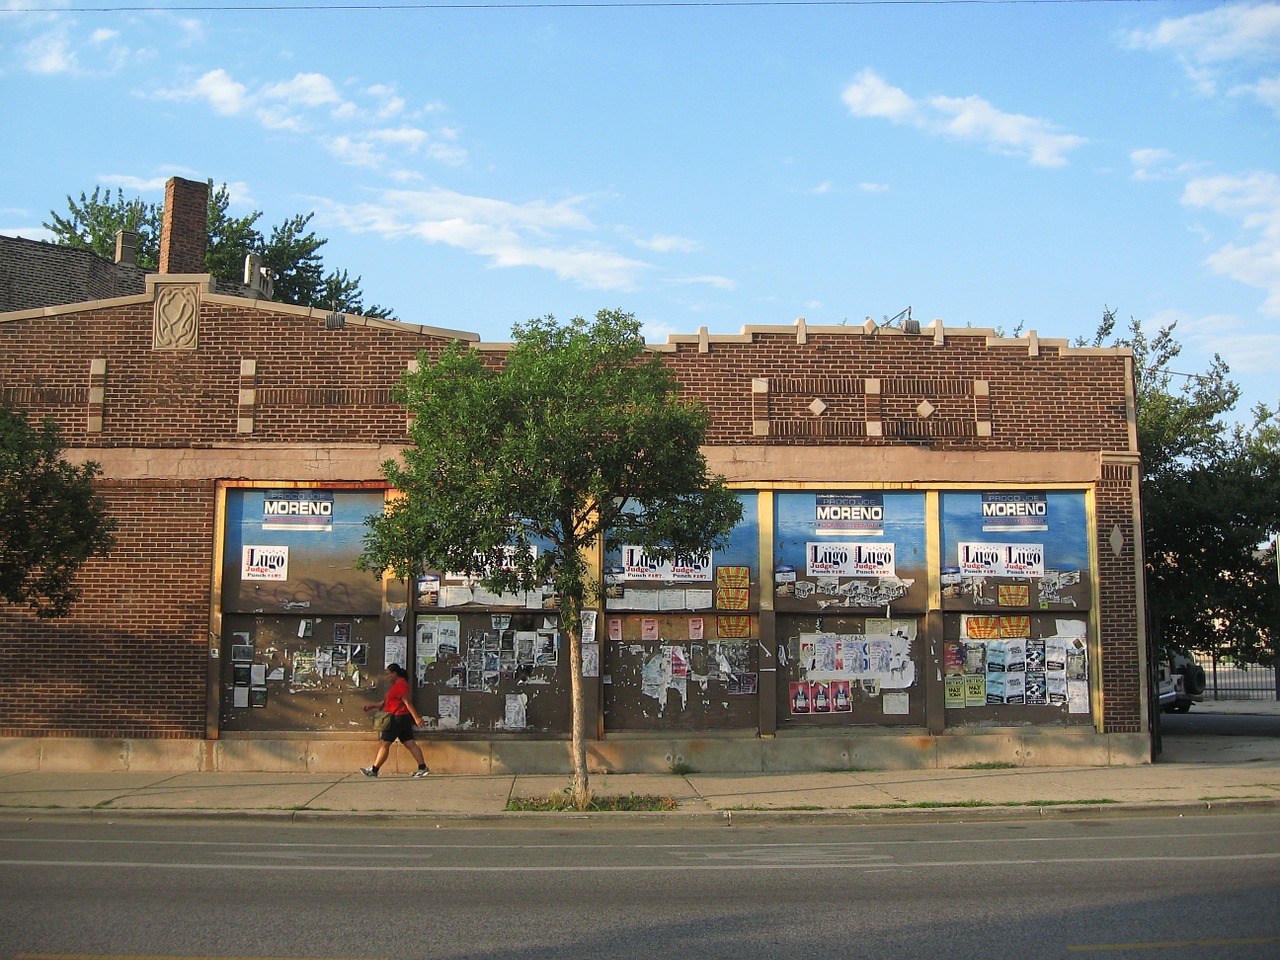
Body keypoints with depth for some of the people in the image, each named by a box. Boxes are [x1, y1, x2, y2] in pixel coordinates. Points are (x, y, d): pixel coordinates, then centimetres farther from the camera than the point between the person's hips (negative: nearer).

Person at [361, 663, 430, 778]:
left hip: (398, 718, -10)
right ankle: (423, 768, -1)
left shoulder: (400, 685, -14)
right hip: (404, 719, 10)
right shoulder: (397, 684, 20)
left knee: (384, 744, -2)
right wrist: (373, 706, 25)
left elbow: (408, 702, -20)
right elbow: (388, 701, 27)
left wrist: (416, 718, -24)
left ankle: (374, 770, 4)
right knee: (410, 744, 4)